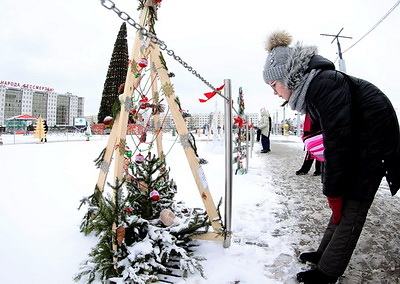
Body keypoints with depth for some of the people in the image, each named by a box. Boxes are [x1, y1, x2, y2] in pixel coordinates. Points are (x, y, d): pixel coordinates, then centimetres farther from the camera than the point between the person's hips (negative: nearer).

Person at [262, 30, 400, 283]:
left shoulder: (324, 84, -26)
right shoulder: (310, 87, 3)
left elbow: (337, 139, -27)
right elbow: (331, 133, 6)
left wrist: (332, 190, -19)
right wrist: (333, 187, 5)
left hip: (373, 145, -9)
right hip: (356, 144, 9)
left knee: (351, 208, -4)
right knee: (343, 200, 11)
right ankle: (326, 254, 22)